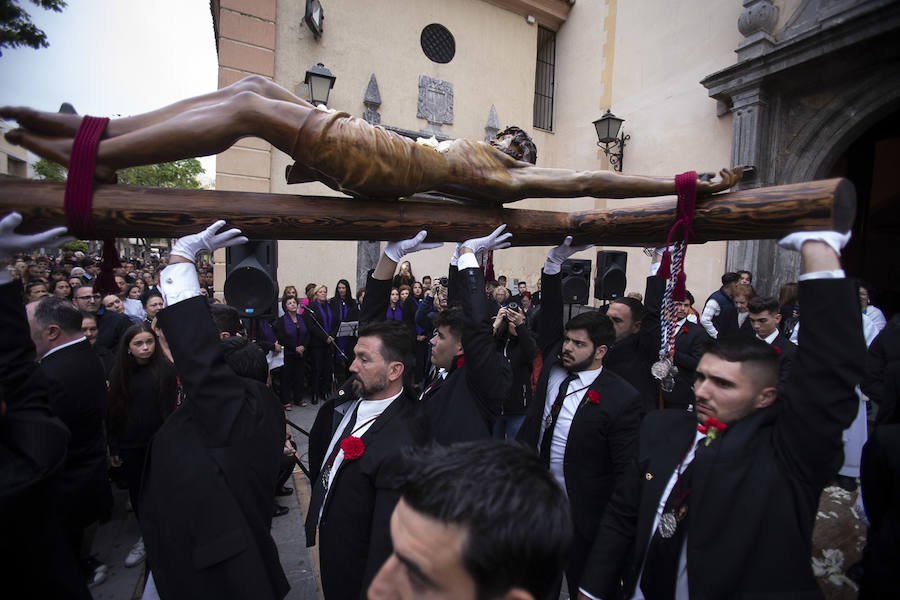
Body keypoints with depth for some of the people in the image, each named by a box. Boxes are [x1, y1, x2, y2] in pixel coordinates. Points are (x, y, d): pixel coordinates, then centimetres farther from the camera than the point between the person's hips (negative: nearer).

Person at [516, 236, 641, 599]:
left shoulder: (622, 398, -19)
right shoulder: (554, 366, -5)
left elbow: (625, 470, -15)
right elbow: (550, 319, -1)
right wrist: (553, 264, -10)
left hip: (581, 514, -5)